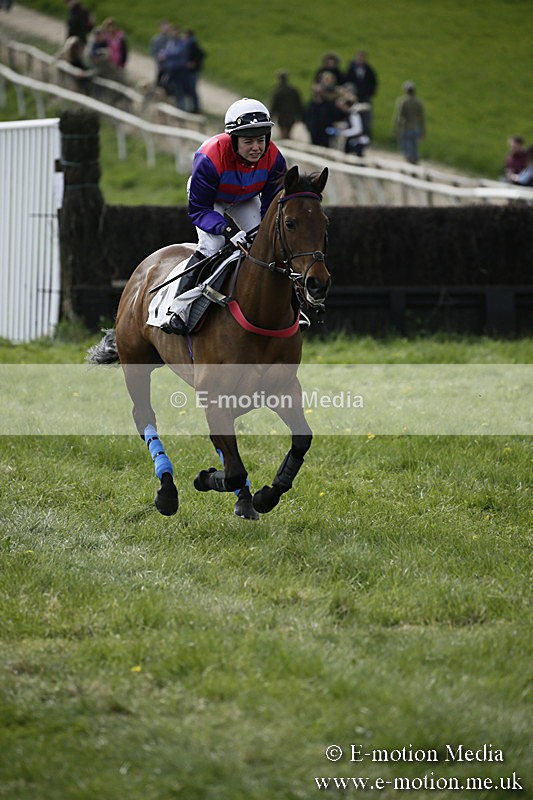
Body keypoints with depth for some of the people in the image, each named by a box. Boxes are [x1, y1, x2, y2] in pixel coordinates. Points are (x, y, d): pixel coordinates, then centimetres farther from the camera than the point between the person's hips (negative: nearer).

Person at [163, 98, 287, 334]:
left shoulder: (274, 159, -29)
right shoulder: (210, 158, -42)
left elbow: (271, 207, -14)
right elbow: (198, 209, -34)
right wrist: (228, 230, -48)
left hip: (246, 199, 4)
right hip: (209, 199, -4)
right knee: (212, 245, -24)